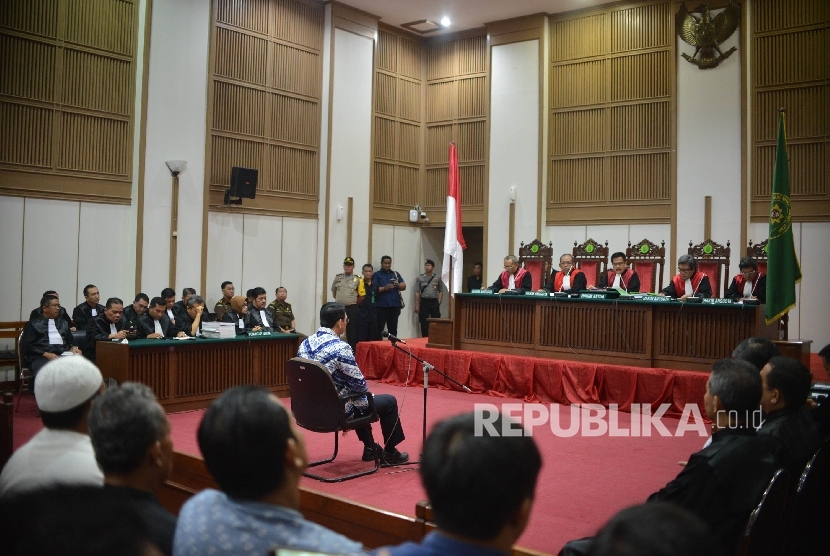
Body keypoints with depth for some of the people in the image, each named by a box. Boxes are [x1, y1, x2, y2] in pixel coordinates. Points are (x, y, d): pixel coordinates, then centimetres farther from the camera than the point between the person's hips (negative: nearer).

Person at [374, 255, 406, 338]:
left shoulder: (395, 274, 16)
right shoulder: (377, 275, 4)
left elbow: (404, 286, 11)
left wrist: (398, 285, -11)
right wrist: (384, 288, -20)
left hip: (395, 305, 4)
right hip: (381, 306, -4)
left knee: (393, 328, 8)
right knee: (379, 328, -5)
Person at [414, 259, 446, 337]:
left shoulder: (437, 278, 7)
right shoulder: (419, 278, 5)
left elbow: (441, 291, 9)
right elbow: (417, 293, 2)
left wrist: (439, 302, -3)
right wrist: (417, 305, -3)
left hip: (434, 302, 0)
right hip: (424, 302, 0)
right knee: (424, 323, 3)